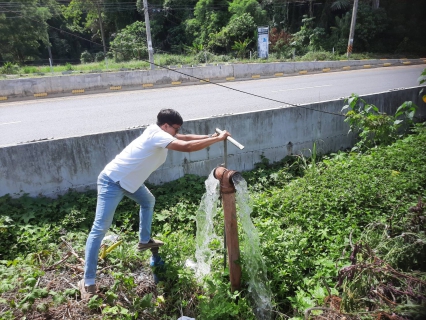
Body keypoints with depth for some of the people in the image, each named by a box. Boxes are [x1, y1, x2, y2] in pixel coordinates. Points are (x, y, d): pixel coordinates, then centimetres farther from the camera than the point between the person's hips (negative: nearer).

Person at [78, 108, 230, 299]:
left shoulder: (159, 132, 6)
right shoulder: (157, 135, -23)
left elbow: (186, 138, 11)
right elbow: (187, 147, -33)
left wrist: (211, 136, 0)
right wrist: (218, 139, -25)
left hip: (128, 180, 11)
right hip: (112, 181, -11)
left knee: (148, 201, 27)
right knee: (100, 229, -7)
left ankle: (144, 241, 43)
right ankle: (88, 282, 1)